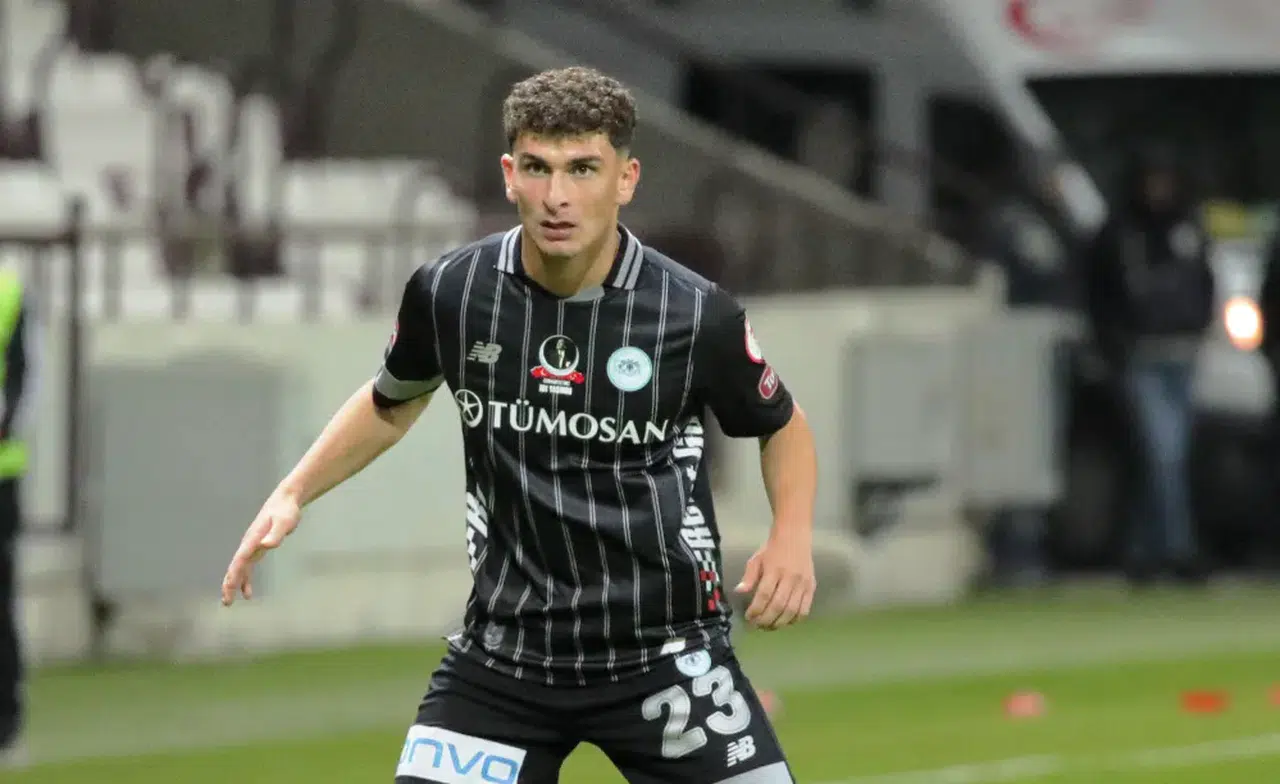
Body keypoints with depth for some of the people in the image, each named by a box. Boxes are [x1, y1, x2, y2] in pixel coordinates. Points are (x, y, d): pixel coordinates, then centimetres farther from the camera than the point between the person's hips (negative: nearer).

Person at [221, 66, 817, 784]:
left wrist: (794, 535, -9)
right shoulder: (450, 293, -6)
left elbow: (784, 425, 8)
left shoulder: (698, 316, -12)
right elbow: (392, 404, 17)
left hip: (666, 655, -1)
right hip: (504, 653, 2)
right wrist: (291, 496, 9)